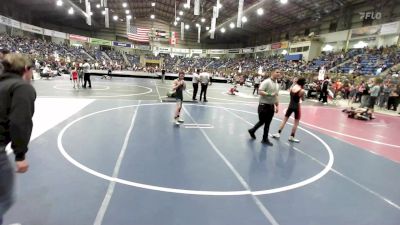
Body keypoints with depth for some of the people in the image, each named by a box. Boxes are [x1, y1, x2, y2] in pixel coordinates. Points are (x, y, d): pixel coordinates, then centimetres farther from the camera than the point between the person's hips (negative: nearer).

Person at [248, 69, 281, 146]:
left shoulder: (277, 84, 13)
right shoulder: (266, 82, -13)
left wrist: (277, 106, 13)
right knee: (262, 121, 1)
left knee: (267, 124, 10)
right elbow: (260, 92, -21)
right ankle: (252, 131, 25)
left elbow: (276, 96, 19)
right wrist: (270, 94, -26)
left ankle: (265, 139, 20)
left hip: (271, 106, 8)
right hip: (264, 105, -7)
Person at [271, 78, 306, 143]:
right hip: (297, 107, -4)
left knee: (285, 120, 14)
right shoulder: (302, 91, -14)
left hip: (290, 106, 4)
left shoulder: (291, 88, -2)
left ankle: (278, 133, 17)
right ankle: (291, 137, 15)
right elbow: (303, 99, 0)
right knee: (296, 122, 10)